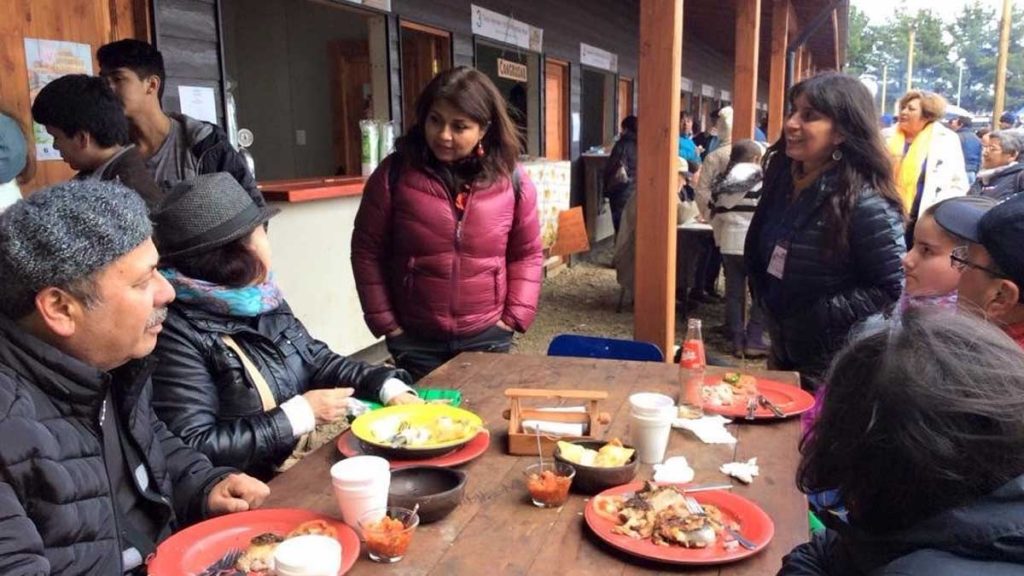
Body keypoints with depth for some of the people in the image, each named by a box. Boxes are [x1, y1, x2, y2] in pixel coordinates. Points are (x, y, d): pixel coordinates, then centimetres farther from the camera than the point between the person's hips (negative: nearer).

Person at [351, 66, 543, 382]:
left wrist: (514, 317, -3)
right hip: (415, 340, -1)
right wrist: (385, 323, -3)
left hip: (488, 337, 1)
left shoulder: (511, 180, -4)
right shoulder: (394, 173, -7)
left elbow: (527, 254, 6)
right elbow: (367, 251, -1)